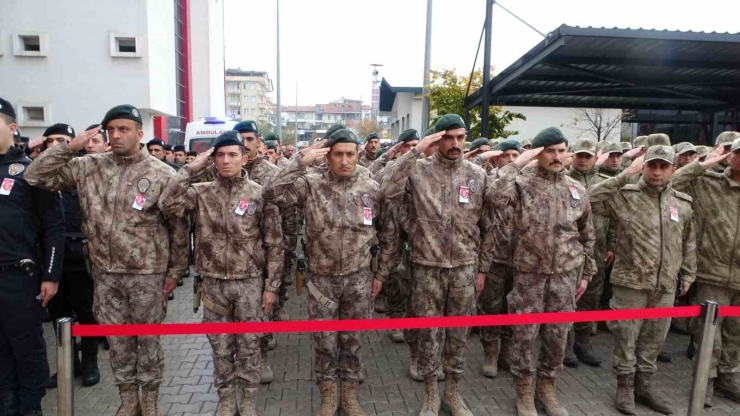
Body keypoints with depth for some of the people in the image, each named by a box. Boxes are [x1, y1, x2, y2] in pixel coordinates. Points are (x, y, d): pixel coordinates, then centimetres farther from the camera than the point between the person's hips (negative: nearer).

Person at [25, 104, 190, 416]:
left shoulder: (162, 174, -9)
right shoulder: (88, 167, 2)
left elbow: (178, 226, -5)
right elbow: (35, 176, 2)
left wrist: (175, 271, -4)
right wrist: (69, 146, -8)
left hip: (147, 274, -3)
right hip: (105, 274, 4)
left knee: (148, 338, 11)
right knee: (116, 340, 15)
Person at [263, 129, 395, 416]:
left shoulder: (372, 189, -4)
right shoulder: (311, 185, -8)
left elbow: (387, 235, 5)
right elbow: (271, 194, -22)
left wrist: (381, 274, 6)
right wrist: (301, 162, -23)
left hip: (358, 279, 1)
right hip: (322, 279, -1)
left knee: (352, 339, 15)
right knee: (324, 341, 12)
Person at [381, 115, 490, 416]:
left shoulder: (477, 174, 3)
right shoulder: (418, 170, -5)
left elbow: (484, 226, 7)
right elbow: (387, 190, -23)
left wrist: (482, 268, 6)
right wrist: (415, 152, -22)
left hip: (464, 268, 2)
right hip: (427, 267, -2)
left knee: (458, 333, 15)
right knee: (429, 332, 11)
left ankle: (453, 391, 35)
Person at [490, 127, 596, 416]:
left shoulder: (577, 189, 6)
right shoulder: (522, 183, -7)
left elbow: (587, 235, 13)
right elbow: (496, 199, -29)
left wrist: (586, 273, 12)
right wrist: (517, 163, -23)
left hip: (566, 274, 4)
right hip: (529, 272, -3)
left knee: (558, 334, 13)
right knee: (524, 333, 5)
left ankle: (547, 386, 33)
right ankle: (524, 389, 26)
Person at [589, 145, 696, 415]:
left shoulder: (683, 203, 8)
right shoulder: (625, 195, -6)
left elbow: (689, 243, 18)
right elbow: (591, 200, -22)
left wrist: (688, 274, 16)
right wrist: (624, 176, -20)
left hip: (666, 286, 5)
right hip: (630, 283, -4)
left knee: (653, 340, 16)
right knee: (625, 338, 6)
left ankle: (643, 385, 33)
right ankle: (625, 387, 23)